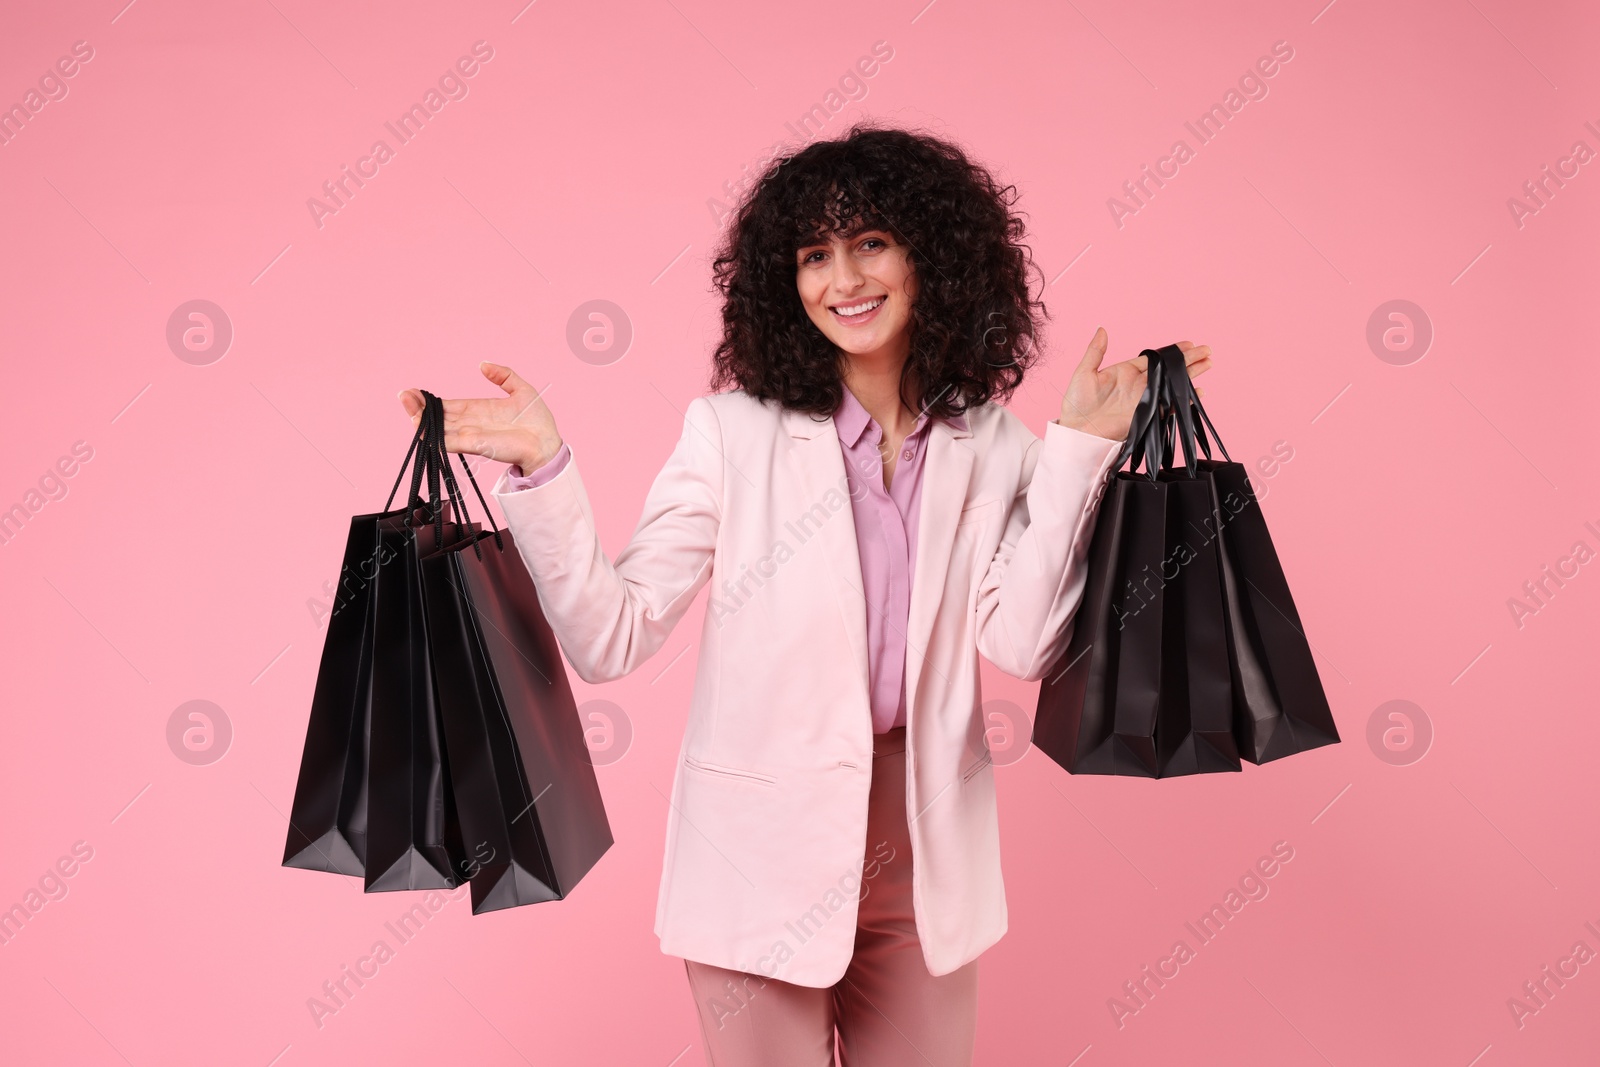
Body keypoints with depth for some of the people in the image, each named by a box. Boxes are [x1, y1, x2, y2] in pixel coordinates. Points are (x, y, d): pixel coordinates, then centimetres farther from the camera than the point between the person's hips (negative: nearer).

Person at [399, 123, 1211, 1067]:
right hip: (767, 848, -2)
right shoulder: (734, 431, -8)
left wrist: (1082, 447, -13)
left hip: (924, 855, 3)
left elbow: (1022, 643, -13)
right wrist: (542, 470, -24)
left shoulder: (990, 445, 0)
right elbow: (612, 637, -12)